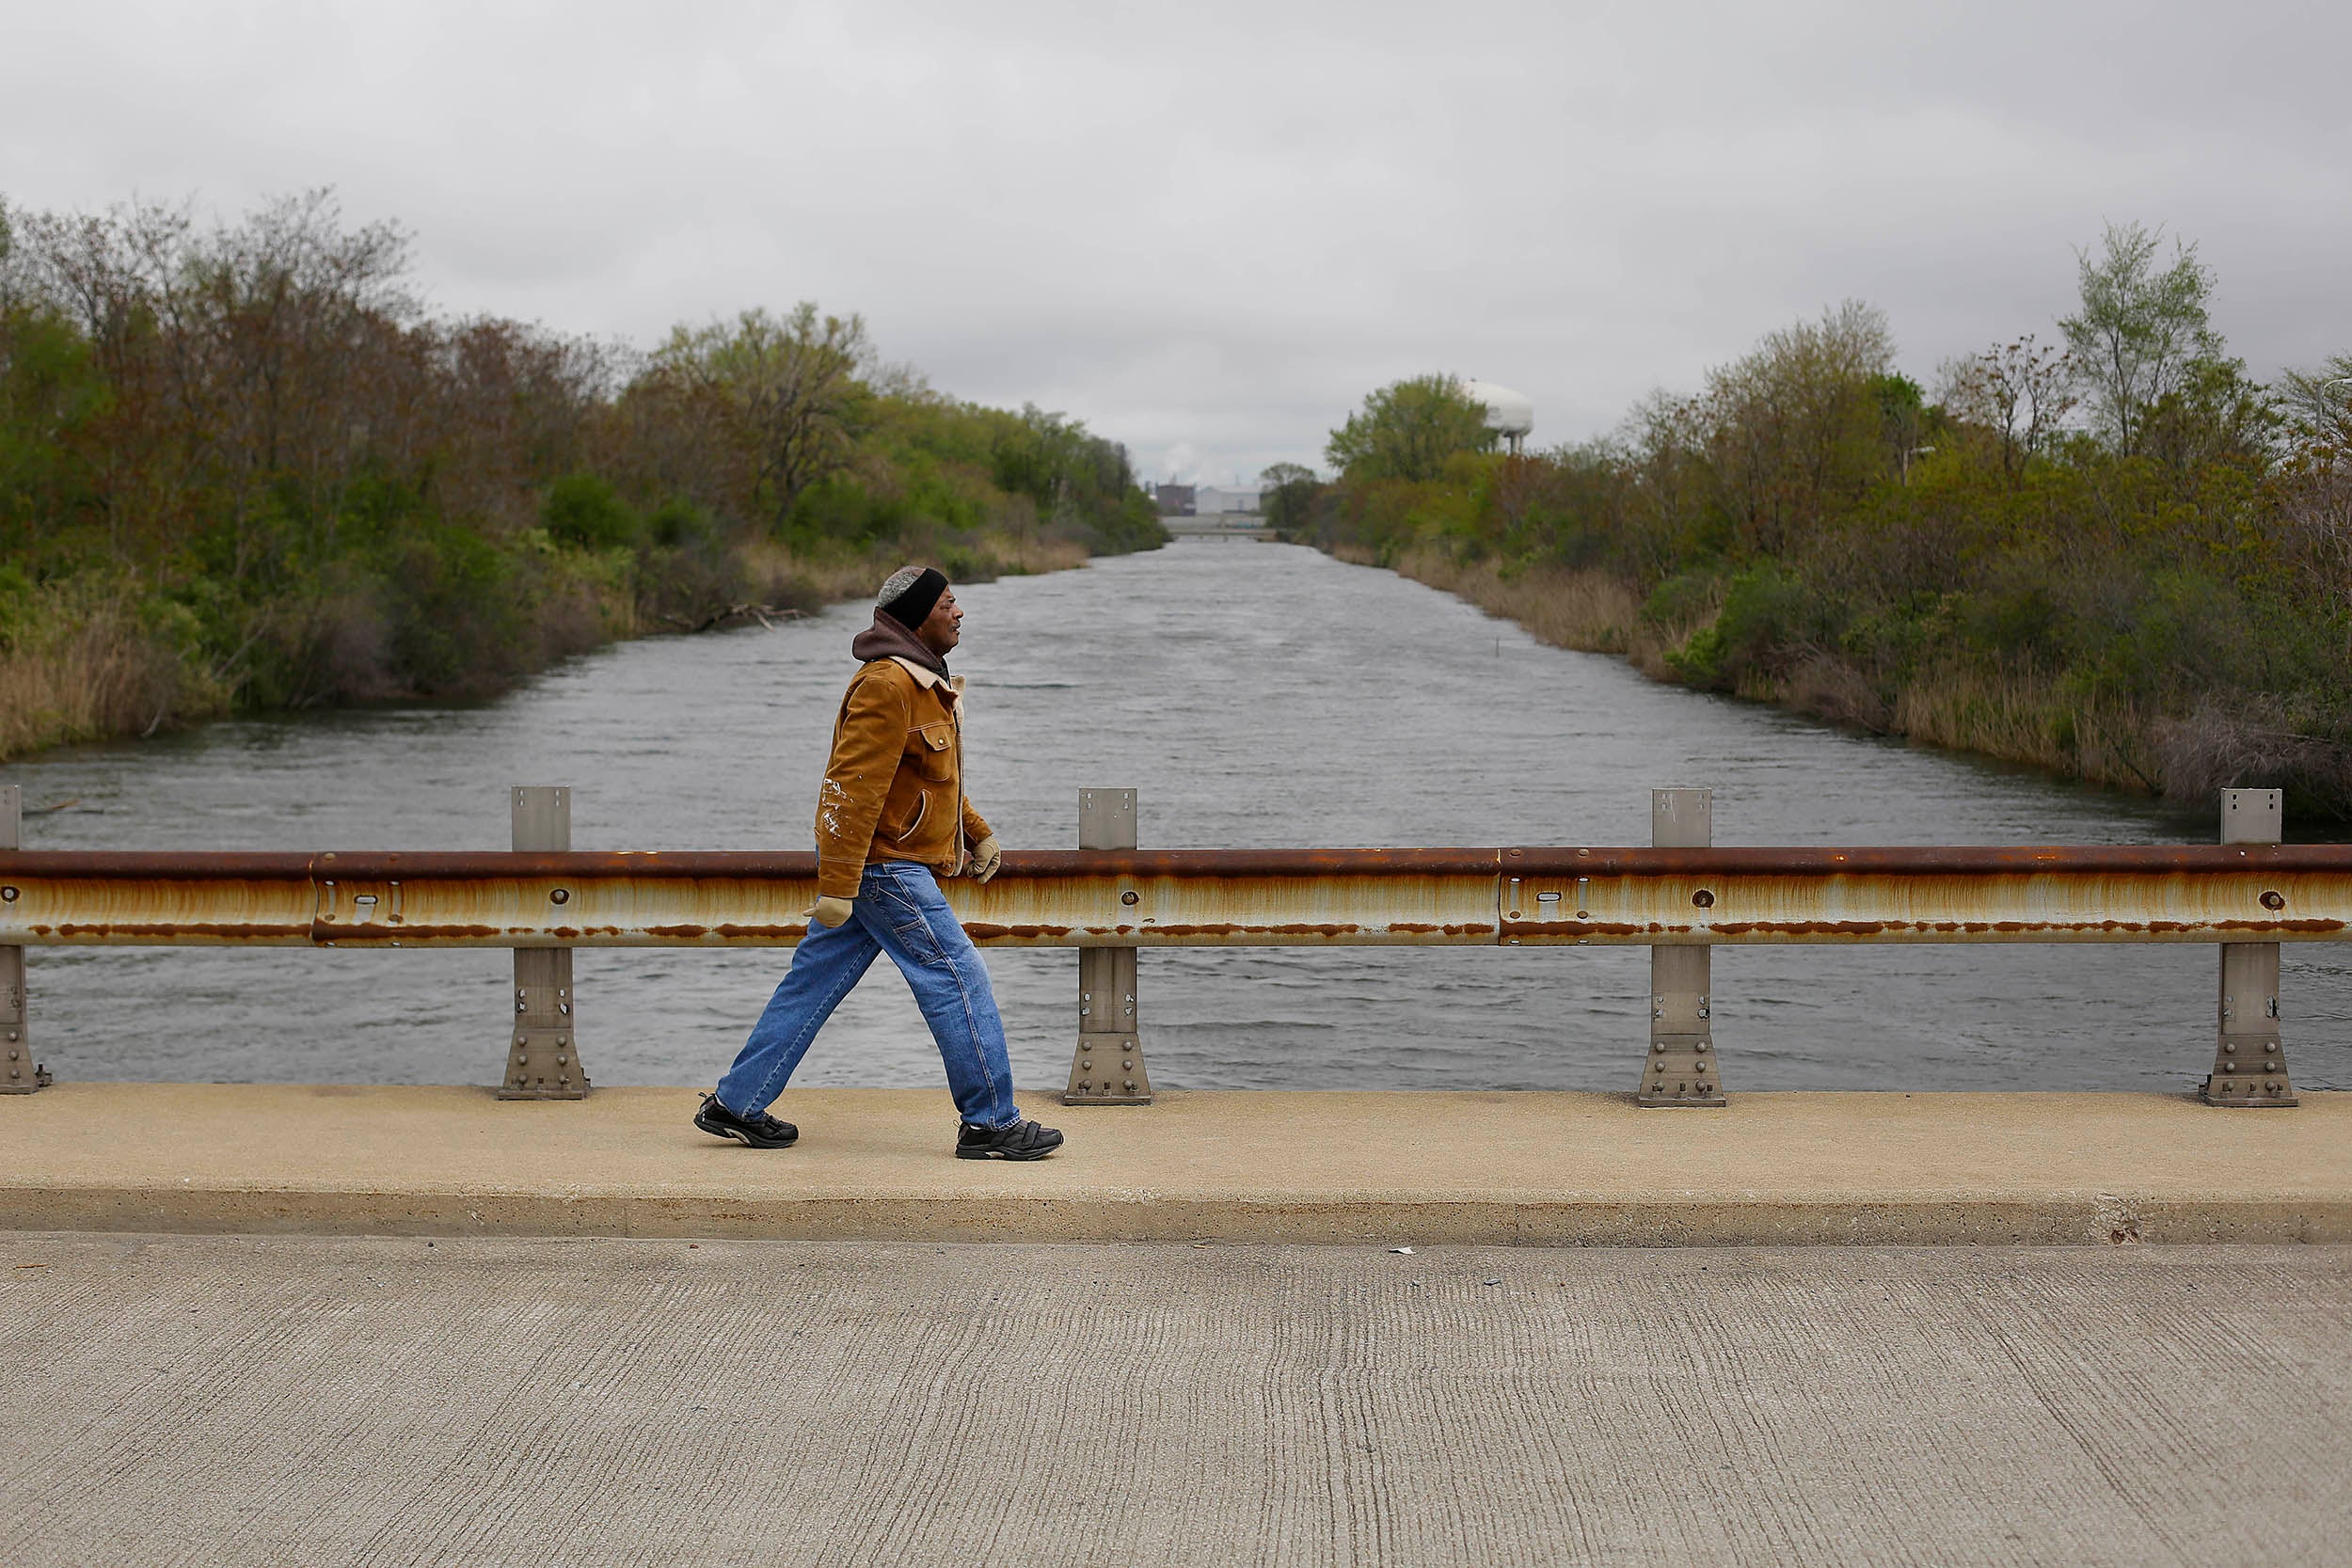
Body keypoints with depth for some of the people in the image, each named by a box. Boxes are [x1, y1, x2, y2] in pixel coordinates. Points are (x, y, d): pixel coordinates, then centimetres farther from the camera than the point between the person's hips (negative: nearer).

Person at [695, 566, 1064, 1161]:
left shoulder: (923, 681, 16)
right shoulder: (887, 685, -19)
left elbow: (934, 779, 29)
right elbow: (854, 787, -23)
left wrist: (977, 834, 26)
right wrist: (837, 885, -26)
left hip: (879, 866, 10)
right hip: (883, 869, -10)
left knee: (812, 984, 12)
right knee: (960, 982, -6)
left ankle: (736, 1105, 18)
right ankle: (990, 1124, 1)